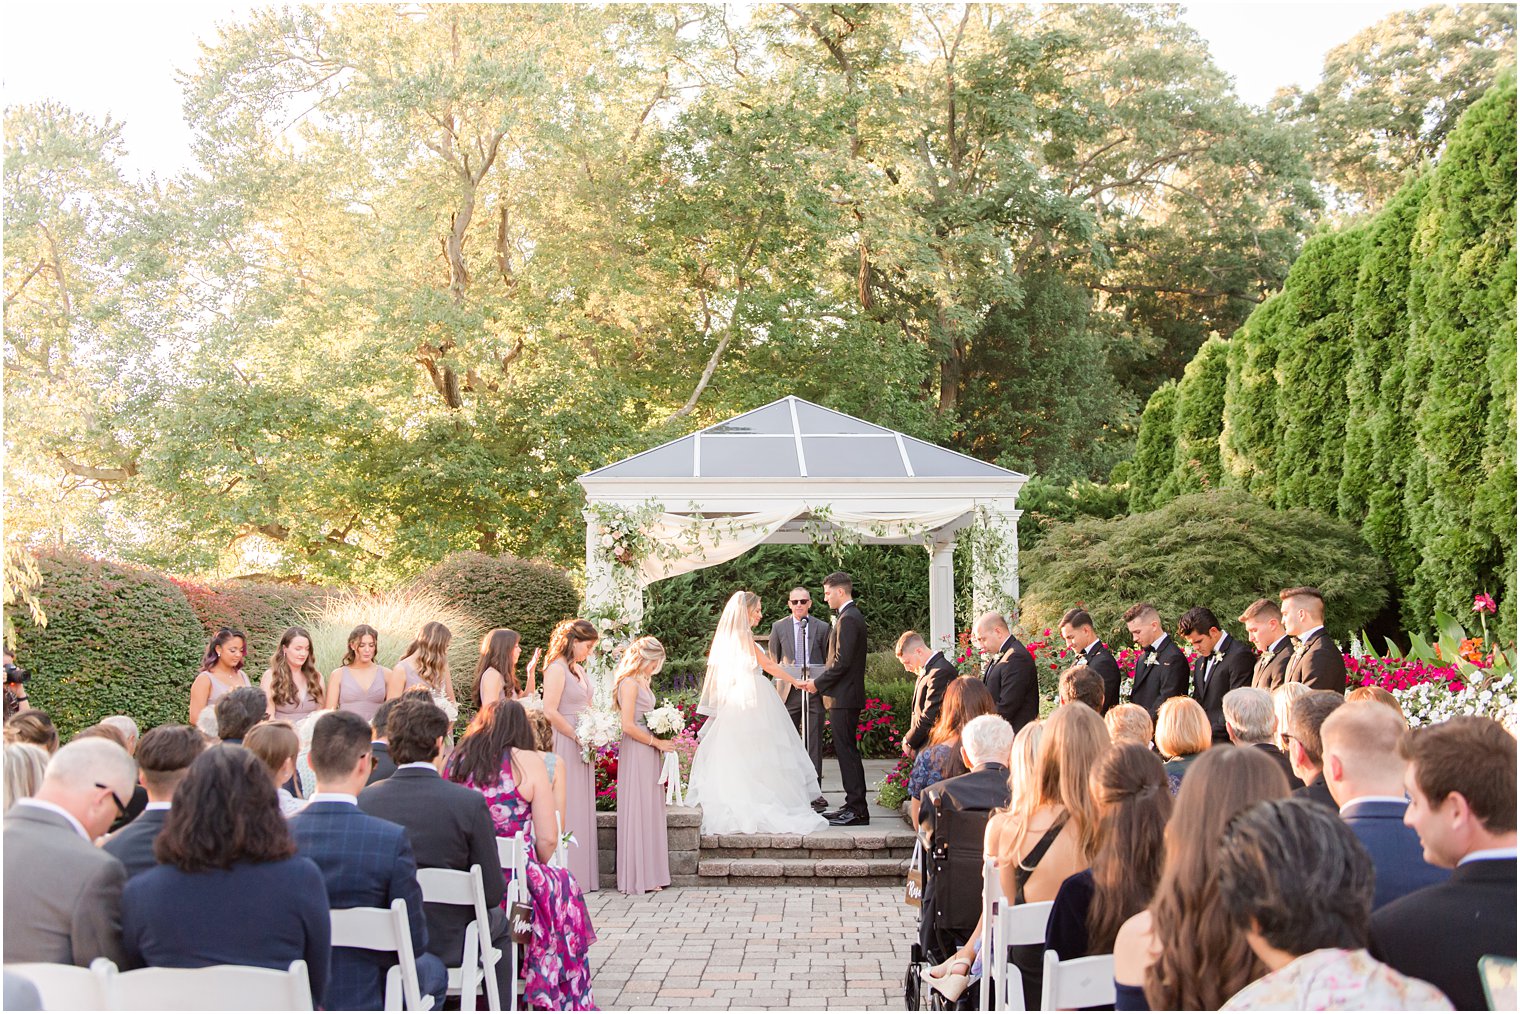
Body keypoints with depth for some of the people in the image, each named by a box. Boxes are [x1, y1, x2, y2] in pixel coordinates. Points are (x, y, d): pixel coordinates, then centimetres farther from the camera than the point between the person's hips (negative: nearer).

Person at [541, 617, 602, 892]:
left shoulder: (578, 670, 16)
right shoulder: (557, 669, -11)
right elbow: (550, 712, -19)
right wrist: (578, 737, -14)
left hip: (582, 746, 9)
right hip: (565, 745, -9)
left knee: (582, 807, 9)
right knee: (567, 806, -6)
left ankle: (582, 874, 13)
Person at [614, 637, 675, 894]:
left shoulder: (641, 682, 16)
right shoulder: (630, 683, -14)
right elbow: (629, 726, -20)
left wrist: (660, 742, 8)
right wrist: (657, 742, -13)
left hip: (648, 752, 9)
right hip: (636, 754, -9)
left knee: (650, 812, 10)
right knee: (639, 812, -4)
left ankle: (649, 874, 15)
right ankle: (639, 877, 1)